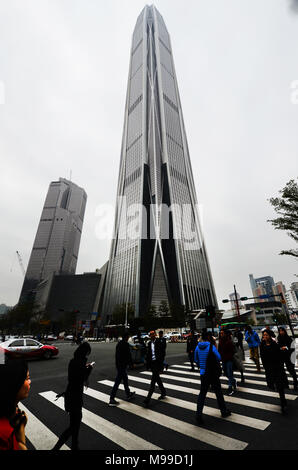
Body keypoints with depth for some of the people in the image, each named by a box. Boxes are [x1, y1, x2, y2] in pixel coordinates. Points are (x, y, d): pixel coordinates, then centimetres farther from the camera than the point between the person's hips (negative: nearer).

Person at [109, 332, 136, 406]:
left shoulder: (119, 344, 6)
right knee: (117, 382, -1)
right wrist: (131, 364, -3)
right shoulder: (125, 344, -21)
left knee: (125, 379, 23)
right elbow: (128, 355, -17)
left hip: (118, 364, 9)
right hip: (123, 365, -9)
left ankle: (128, 394, 38)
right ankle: (111, 400, 5)